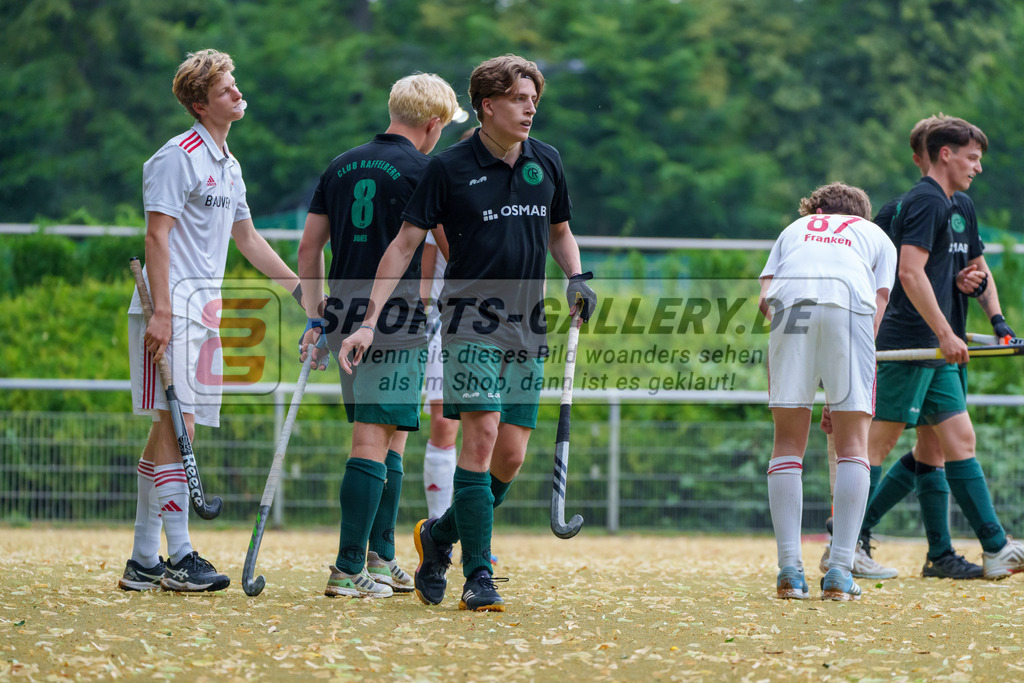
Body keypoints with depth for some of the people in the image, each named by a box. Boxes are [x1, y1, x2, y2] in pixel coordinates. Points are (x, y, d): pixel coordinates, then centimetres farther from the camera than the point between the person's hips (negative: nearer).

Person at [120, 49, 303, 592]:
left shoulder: (229, 167, 19)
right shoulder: (178, 157, -8)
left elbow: (246, 238, 30)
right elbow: (157, 236, -14)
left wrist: (299, 287, 29)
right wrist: (161, 311, -21)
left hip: (204, 313, 9)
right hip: (171, 312, -9)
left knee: (169, 431, 7)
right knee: (174, 426, -13)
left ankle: (144, 562, 8)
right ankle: (179, 558, -15)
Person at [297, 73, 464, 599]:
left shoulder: (341, 167, 13)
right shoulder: (423, 171, -6)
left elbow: (309, 248, 14)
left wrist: (315, 318, 17)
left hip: (346, 319, 7)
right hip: (397, 321, -7)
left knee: (390, 439, 18)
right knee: (374, 442, -7)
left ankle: (381, 560, 20)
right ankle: (349, 570, -12)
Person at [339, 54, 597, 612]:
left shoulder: (546, 162, 9)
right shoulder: (450, 167, -5)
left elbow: (560, 231, 25)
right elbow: (404, 245, -3)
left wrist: (577, 278, 4)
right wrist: (369, 323, -9)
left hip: (527, 330, 5)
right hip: (471, 321, -5)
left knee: (511, 455, 0)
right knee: (482, 434, -18)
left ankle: (440, 533, 26)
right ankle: (478, 576, -14)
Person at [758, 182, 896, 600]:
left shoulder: (795, 229, 37)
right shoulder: (877, 237, 34)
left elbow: (765, 297, 18)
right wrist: (840, 396, 17)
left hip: (790, 302, 1)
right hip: (851, 304, -1)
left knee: (789, 439, 7)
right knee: (853, 441, 5)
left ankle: (790, 570, -1)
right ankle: (840, 573, -5)